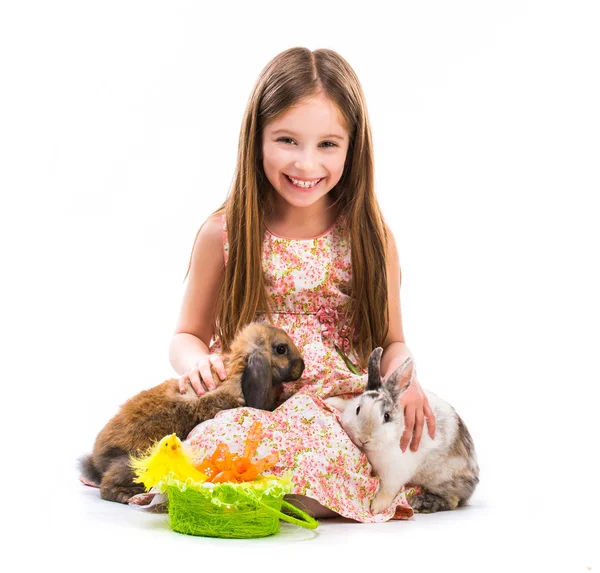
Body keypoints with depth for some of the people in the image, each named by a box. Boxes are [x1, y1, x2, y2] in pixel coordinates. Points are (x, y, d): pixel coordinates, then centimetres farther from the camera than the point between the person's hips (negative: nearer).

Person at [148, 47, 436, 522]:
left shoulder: (371, 237, 5)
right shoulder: (224, 234, 4)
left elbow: (390, 341, 11)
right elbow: (189, 334, 12)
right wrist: (195, 360, -12)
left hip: (339, 409, 0)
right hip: (241, 407, 1)